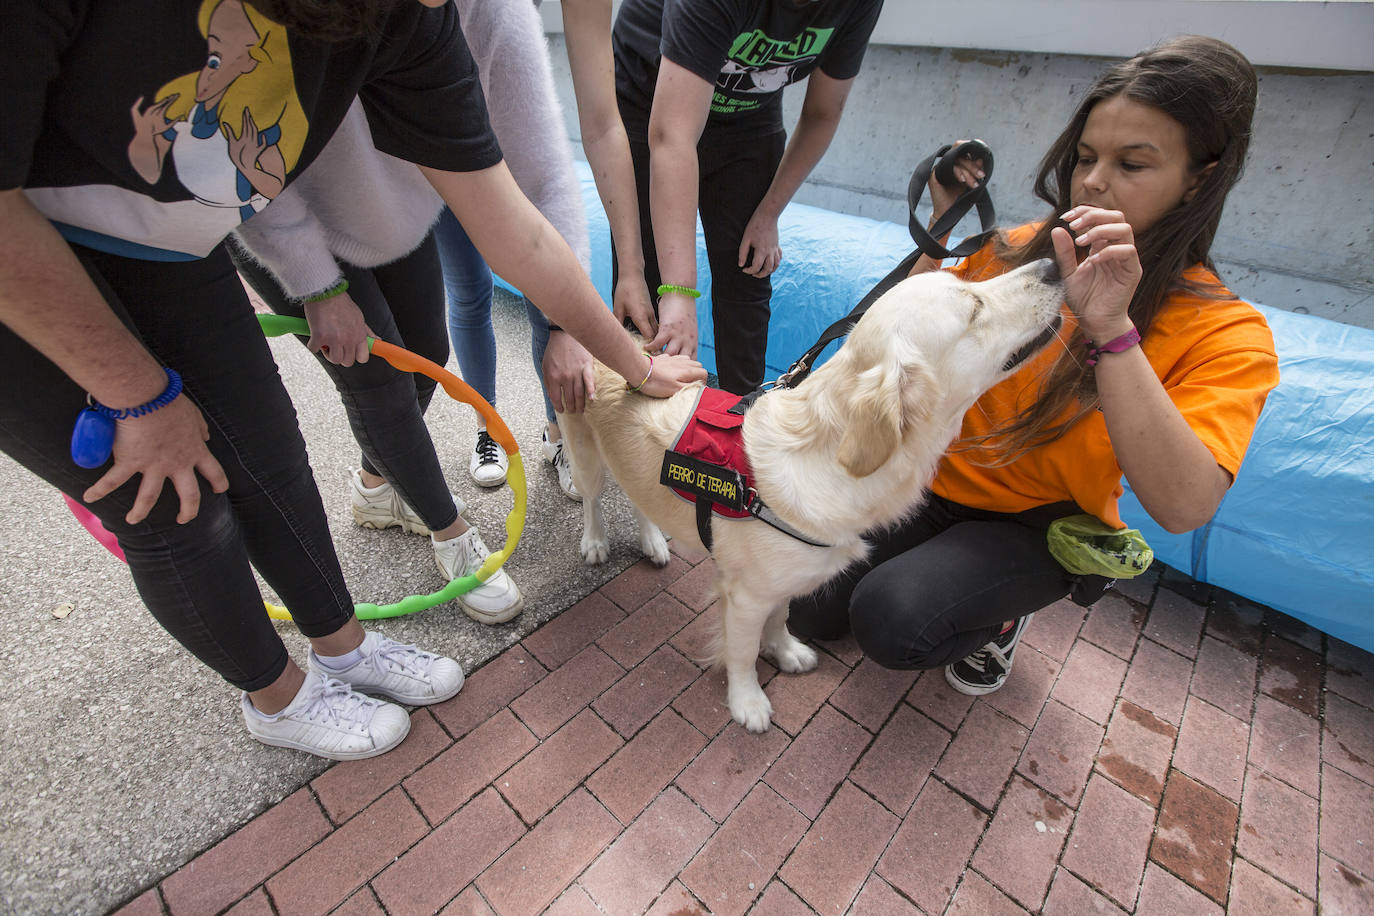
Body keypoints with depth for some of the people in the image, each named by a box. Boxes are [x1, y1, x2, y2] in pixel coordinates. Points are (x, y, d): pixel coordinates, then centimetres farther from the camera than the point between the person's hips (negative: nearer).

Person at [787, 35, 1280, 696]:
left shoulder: (1227, 335, -14)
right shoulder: (1024, 251, -4)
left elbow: (1184, 507, -29)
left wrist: (1110, 327, -36)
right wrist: (941, 226, -7)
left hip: (1038, 522, -3)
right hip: (935, 480, 4)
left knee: (892, 621, -29)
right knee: (807, 612, -1)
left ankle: (999, 616, 4)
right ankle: (936, 562, 23)